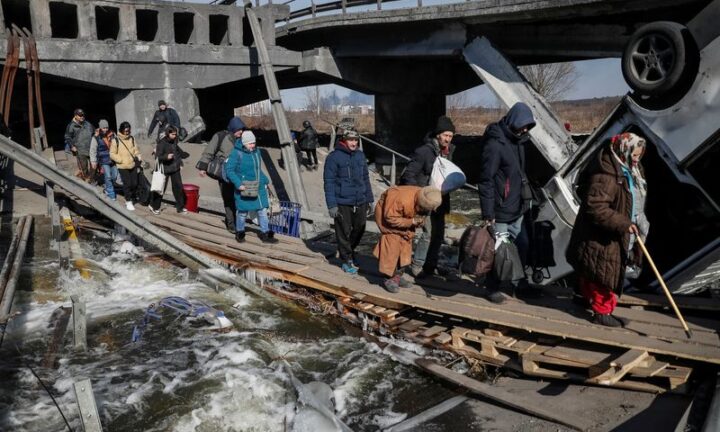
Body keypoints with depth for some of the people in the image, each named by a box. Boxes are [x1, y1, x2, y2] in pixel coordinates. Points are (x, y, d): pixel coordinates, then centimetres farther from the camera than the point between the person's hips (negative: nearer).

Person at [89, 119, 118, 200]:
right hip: (104, 161, -4)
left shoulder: (112, 134, 3)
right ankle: (111, 194, 6)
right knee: (108, 177, -5)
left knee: (114, 177, 9)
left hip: (113, 159, 4)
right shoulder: (96, 138, -7)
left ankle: (108, 189, 36)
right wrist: (93, 162, -7)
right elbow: (93, 151, -4)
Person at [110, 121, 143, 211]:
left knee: (135, 183, 6)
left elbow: (136, 150, 14)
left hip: (133, 165, 4)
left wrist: (138, 156, -4)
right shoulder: (116, 140, -6)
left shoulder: (132, 138, 6)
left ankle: (133, 196, 33)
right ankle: (128, 201, 11)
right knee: (127, 183, -3)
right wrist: (122, 160, -14)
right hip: (123, 167, -4)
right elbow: (112, 154, -5)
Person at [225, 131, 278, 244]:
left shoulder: (256, 152, 7)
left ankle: (265, 234, 17)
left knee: (262, 210, 7)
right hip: (244, 189, -6)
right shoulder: (236, 153, -14)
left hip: (259, 187, 6)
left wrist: (265, 180, 14)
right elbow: (229, 170, -15)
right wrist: (238, 184, -21)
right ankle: (239, 233, 27)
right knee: (243, 212, 6)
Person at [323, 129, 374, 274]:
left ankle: (349, 251, 36)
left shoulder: (360, 155, 10)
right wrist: (331, 205, -14)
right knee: (344, 232, 2)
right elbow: (329, 181, -9)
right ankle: (347, 260, 16)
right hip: (342, 203, -6)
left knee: (359, 229, 13)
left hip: (360, 202, 6)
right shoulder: (334, 157, -8)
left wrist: (369, 199, 15)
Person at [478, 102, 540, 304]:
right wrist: (488, 213, -19)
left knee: (522, 246, 14)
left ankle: (520, 284, 29)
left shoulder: (518, 141, 10)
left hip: (516, 210, 8)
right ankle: (492, 288, 16)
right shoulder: (495, 144, -17)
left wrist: (523, 199, 18)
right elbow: (485, 180, -19)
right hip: (500, 212, -8)